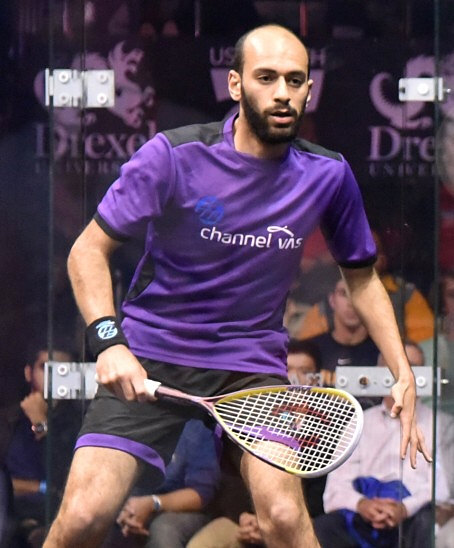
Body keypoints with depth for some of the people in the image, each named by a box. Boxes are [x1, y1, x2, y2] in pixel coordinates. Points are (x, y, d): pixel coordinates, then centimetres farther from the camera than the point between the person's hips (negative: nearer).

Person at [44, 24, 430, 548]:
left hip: (252, 364, 2)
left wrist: (403, 375, 3)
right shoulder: (174, 156, -12)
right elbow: (88, 250, -6)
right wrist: (108, 340, -22)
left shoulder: (328, 175, -2)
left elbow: (361, 277, 13)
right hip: (148, 357, -2)